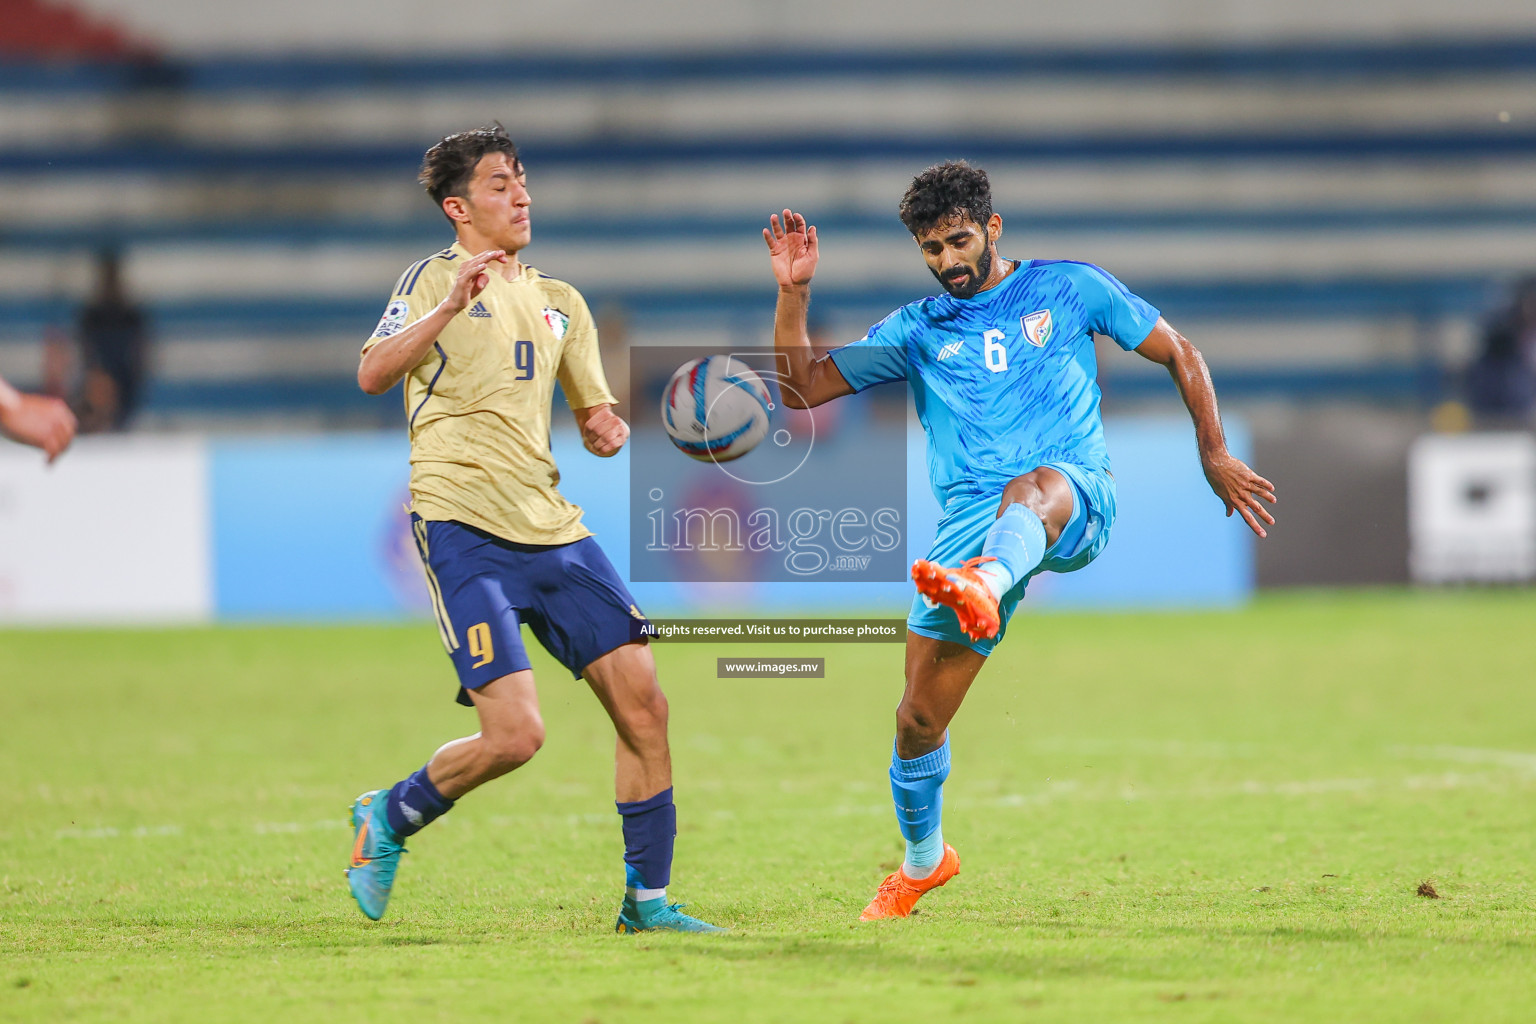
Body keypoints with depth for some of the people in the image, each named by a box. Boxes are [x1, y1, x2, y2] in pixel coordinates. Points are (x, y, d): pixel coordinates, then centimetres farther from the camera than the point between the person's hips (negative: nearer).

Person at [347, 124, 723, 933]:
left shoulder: (560, 302, 20)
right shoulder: (434, 279, 1)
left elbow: (594, 414, 26)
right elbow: (372, 375, -14)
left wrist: (606, 430, 2)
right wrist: (450, 306, -27)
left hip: (553, 531, 7)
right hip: (463, 528, -7)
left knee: (642, 704, -2)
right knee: (514, 734, -17)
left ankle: (646, 898, 8)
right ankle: (389, 819, 9)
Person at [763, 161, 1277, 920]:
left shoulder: (1068, 289, 13)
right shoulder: (917, 331, 18)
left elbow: (1178, 354, 19)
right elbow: (803, 385, 14)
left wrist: (1215, 458, 13)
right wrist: (793, 293, 0)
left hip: (1076, 497, -3)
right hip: (971, 527, 3)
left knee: (1030, 487, -42)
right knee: (919, 717, -1)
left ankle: (982, 588, -75)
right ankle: (922, 861, 27)